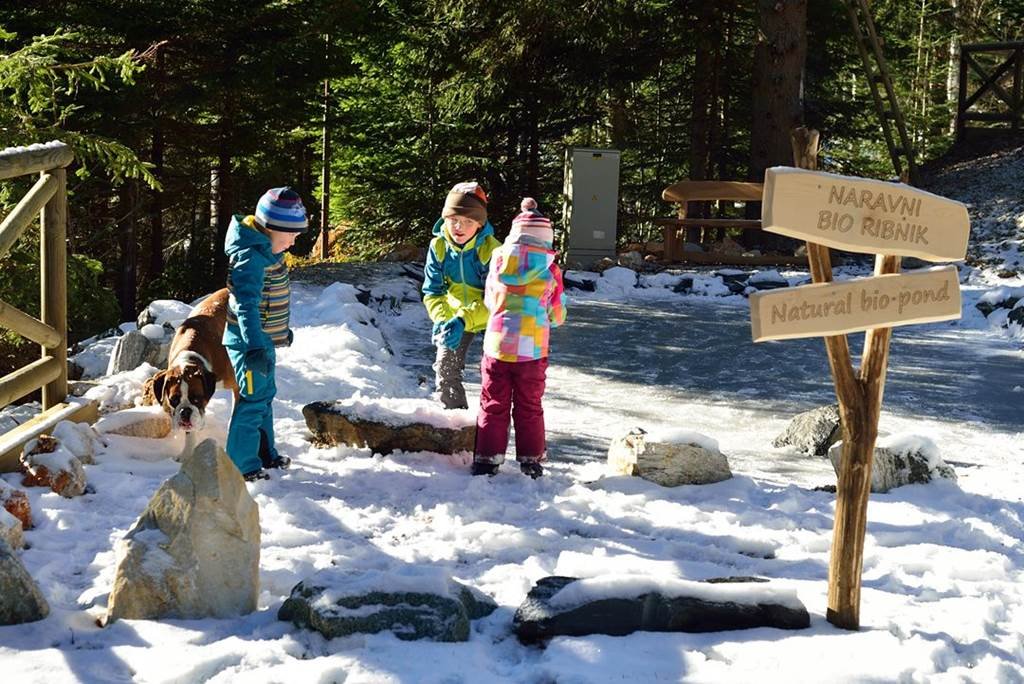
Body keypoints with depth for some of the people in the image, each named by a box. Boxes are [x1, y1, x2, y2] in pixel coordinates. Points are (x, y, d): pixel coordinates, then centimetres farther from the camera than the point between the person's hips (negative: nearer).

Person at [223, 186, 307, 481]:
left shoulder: (266, 250, 7)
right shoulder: (251, 257, -25)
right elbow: (247, 304, -36)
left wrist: (281, 328, 32)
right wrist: (254, 347, -46)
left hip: (263, 339, 11)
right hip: (249, 343, -10)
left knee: (265, 396, 21)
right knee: (252, 401, -4)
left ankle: (265, 454, 36)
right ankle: (242, 466, 4)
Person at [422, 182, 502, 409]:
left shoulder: (492, 249, -27)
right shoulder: (438, 246, -15)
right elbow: (432, 292, -10)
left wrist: (463, 320, -40)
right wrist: (442, 319, -29)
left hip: (489, 316, -4)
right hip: (454, 316, 4)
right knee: (445, 367, 3)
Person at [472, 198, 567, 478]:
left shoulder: (499, 259, 0)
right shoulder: (549, 270, -4)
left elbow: (489, 300, 11)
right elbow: (557, 316, 5)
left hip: (497, 345, 1)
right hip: (532, 350, -1)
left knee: (493, 406, 10)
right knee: (529, 408, 12)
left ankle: (487, 459, 11)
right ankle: (531, 461, 17)